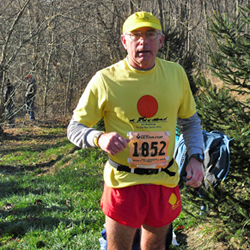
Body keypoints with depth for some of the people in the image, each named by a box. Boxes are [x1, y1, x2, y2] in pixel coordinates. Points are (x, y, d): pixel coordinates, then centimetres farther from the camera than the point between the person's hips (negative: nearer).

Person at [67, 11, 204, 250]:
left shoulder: (176, 74, 1)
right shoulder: (105, 80, -11)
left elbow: (190, 120, 14)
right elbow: (74, 128, -5)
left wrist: (195, 157, -2)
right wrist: (100, 138, -27)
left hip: (165, 182, 4)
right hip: (123, 183, -3)